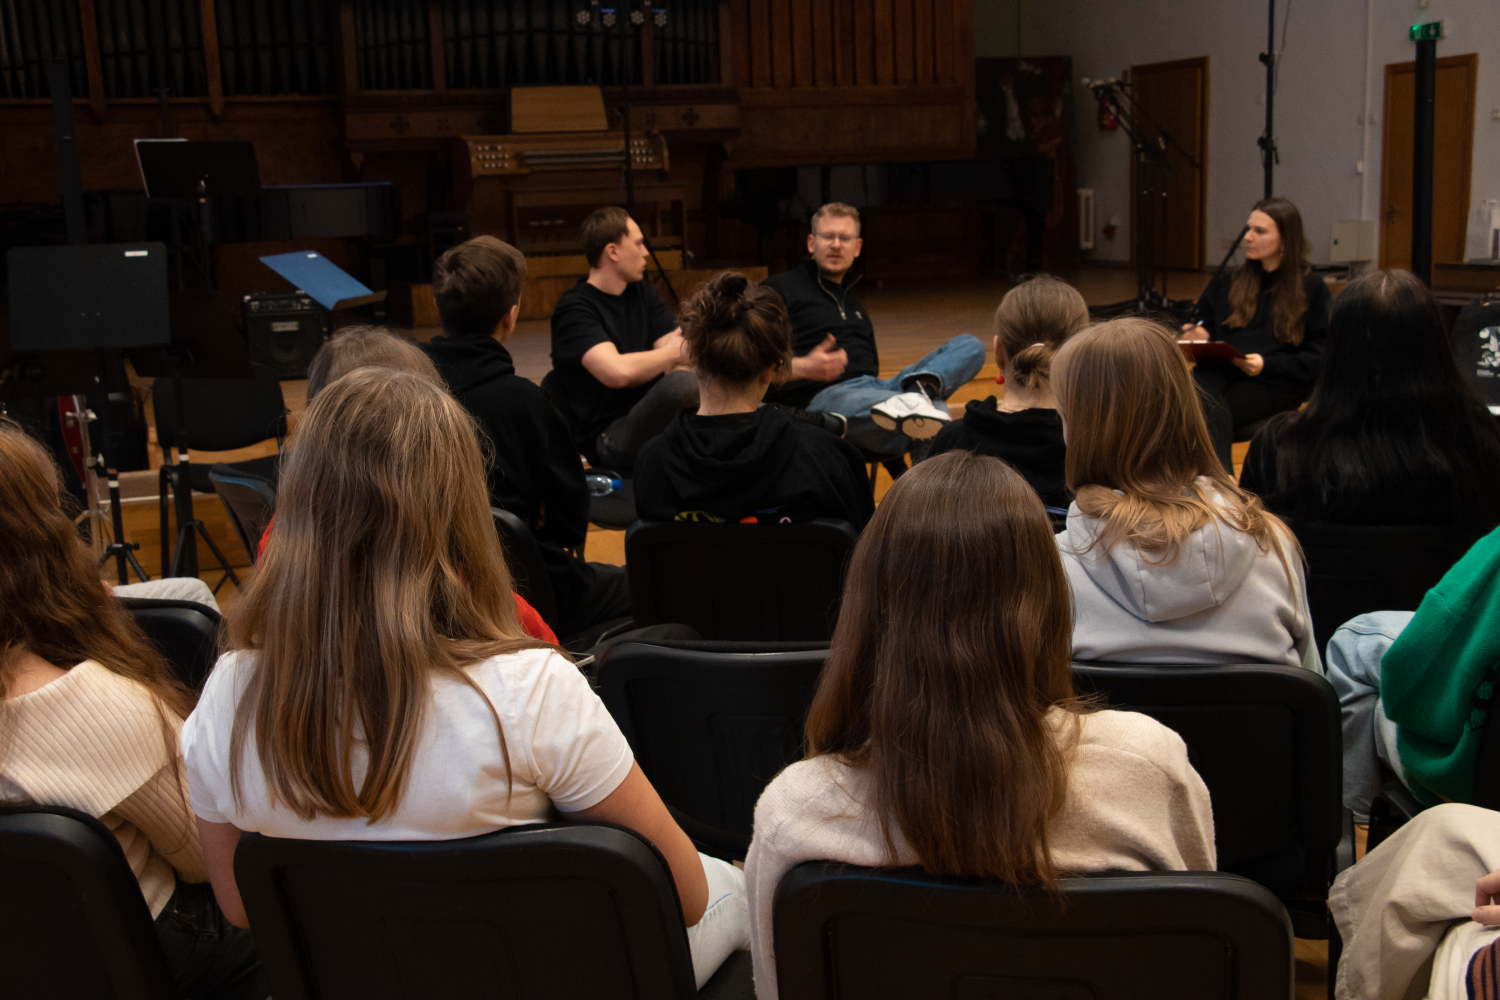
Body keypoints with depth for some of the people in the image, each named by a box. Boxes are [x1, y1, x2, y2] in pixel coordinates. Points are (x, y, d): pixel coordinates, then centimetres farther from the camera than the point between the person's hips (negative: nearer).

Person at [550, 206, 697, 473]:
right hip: (606, 436, -8)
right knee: (681, 383, -34)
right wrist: (672, 354, -9)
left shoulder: (642, 291, 14)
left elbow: (679, 348, 6)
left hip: (652, 417, 8)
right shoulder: (573, 309, -11)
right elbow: (618, 372, -26)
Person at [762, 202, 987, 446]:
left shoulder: (854, 302, 34)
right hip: (823, 396, -8)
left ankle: (921, 388, -39)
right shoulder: (781, 287, 10)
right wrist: (803, 368, -22)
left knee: (969, 346, -12)